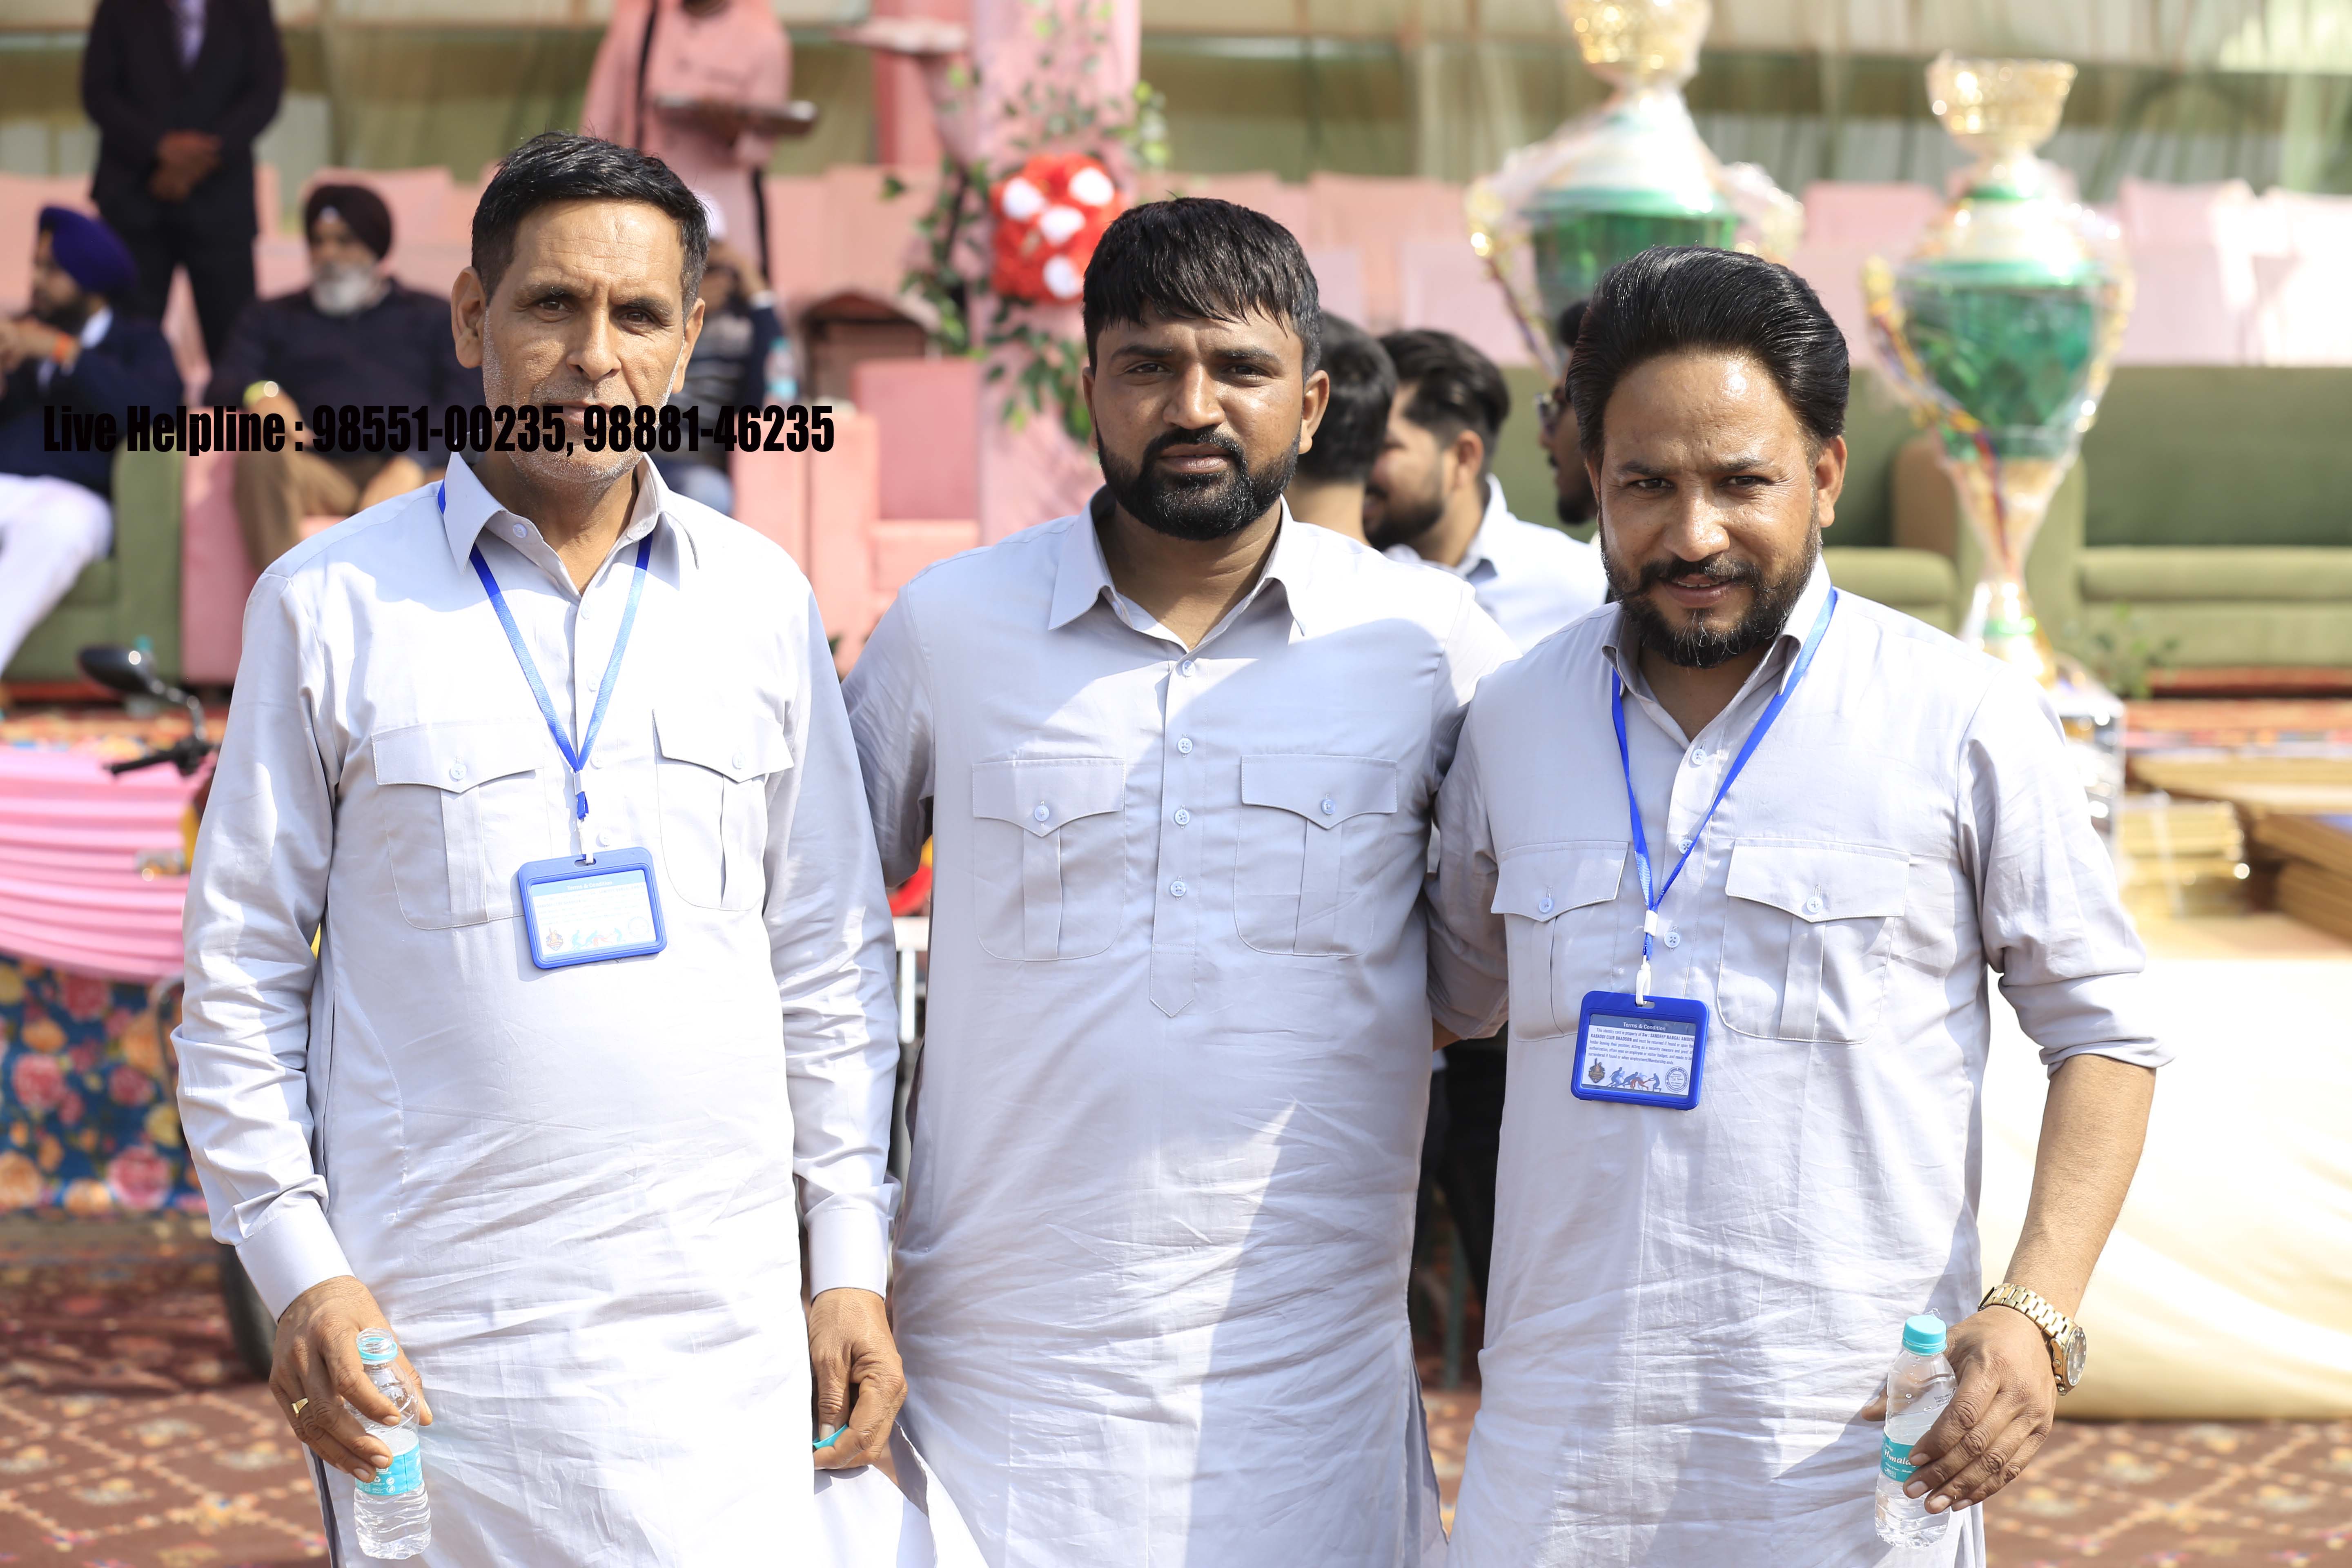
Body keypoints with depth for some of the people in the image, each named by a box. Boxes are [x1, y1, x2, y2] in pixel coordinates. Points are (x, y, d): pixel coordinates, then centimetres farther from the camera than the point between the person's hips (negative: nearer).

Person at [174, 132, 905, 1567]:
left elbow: (833, 959, 8)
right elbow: (242, 970, 2)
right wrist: (296, 1267, -5)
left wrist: (853, 1261, 5)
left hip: (718, 1326, 2)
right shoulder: (330, 602, 0)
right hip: (429, 1328, -1)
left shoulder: (762, 599, 6)